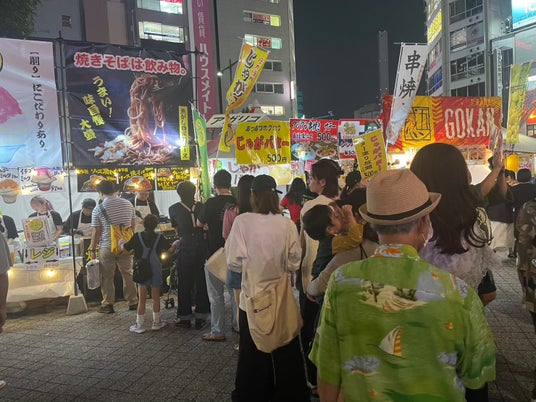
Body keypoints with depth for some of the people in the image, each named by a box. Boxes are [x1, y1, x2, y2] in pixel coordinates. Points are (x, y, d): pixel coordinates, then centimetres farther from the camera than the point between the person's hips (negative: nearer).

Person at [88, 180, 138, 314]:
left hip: (107, 247, -3)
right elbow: (133, 224, 10)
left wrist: (92, 249, 2)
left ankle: (108, 305, 16)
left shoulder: (98, 209, -9)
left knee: (107, 277, 9)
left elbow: (96, 232, -8)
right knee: (128, 274, 13)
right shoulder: (128, 204, 2)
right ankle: (132, 302, 19)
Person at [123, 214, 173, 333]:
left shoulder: (138, 237, -9)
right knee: (156, 297, 13)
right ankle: (156, 322, 21)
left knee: (141, 298, 5)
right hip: (156, 271, 1)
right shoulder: (159, 238, -6)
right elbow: (170, 249, -4)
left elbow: (124, 248, -5)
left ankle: (139, 325, 9)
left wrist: (121, 243, 17)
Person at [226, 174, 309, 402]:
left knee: (253, 352, 19)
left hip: (252, 297, -1)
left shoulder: (242, 222, -15)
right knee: (285, 351, 19)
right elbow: (294, 263, -8)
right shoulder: (287, 224, -12)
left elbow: (234, 262, -13)